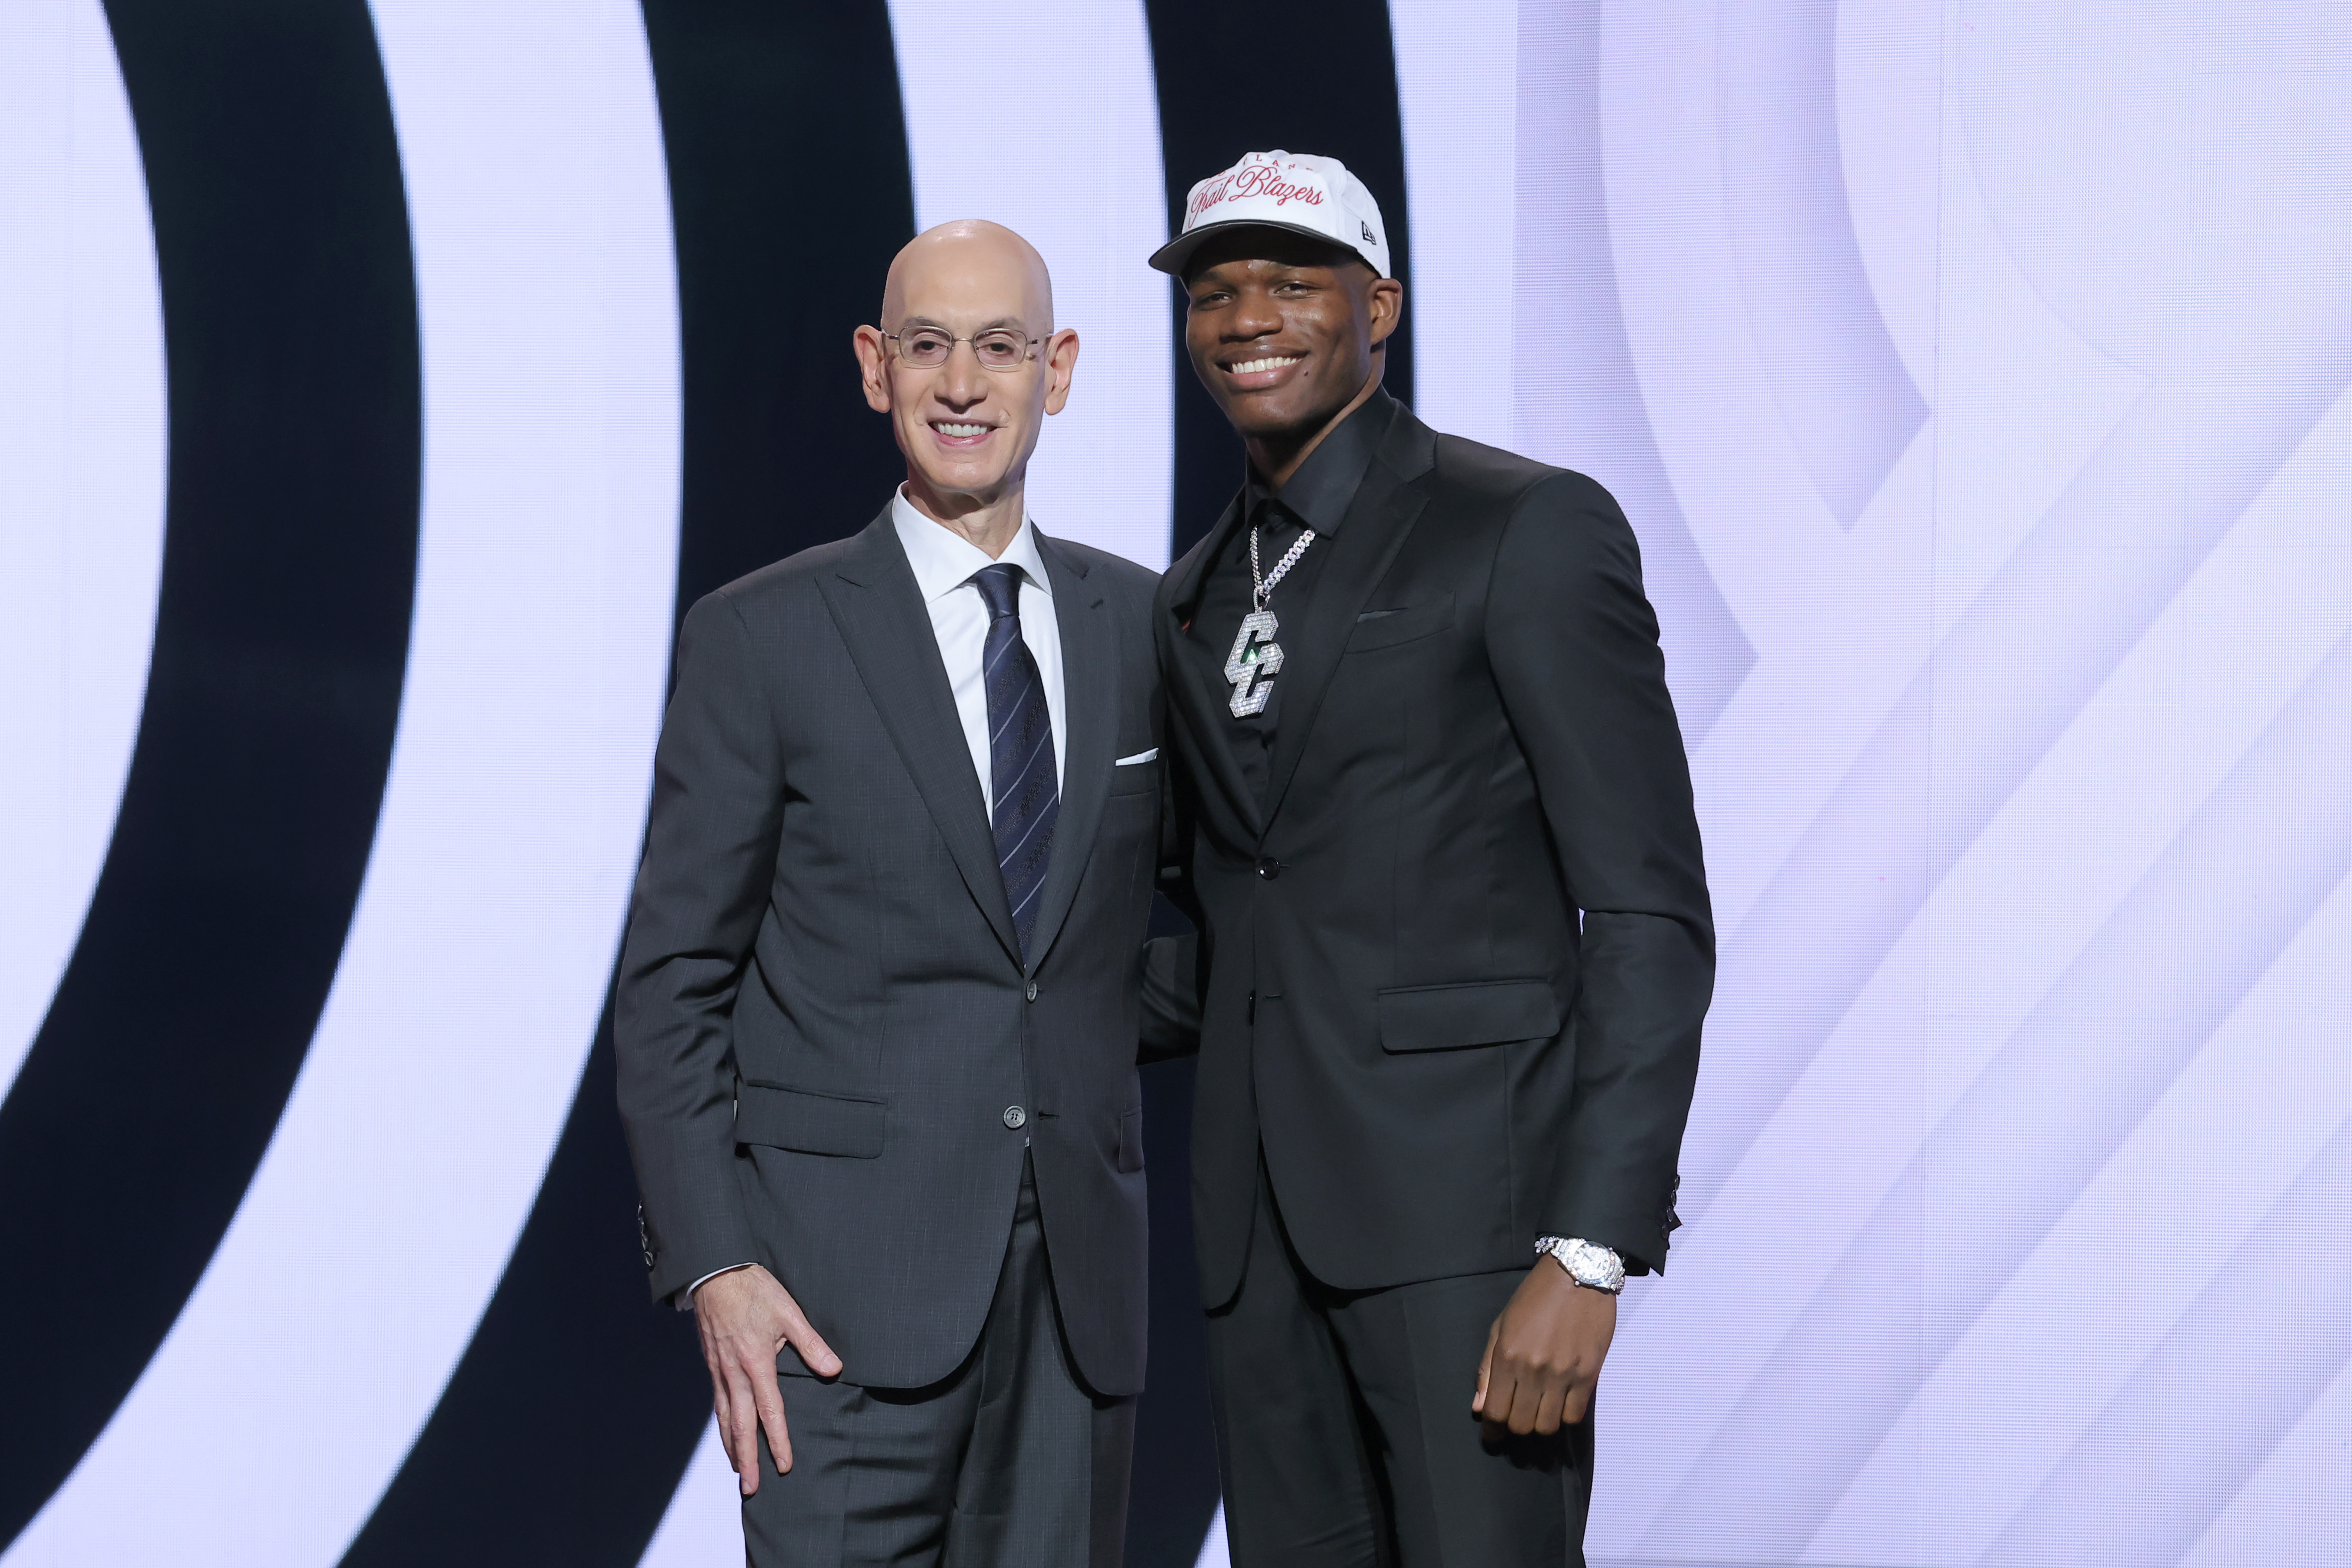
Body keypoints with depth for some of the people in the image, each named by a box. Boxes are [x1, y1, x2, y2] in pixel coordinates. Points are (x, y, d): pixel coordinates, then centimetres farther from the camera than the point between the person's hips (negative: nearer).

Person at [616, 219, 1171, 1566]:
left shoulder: (1139, 625, 10)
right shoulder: (762, 640, 0)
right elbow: (673, 979, -2)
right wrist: (712, 1265, -10)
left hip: (1082, 1271, 4)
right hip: (850, 1276, -3)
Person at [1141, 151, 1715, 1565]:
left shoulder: (1531, 530, -5)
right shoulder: (1196, 598, 18)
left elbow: (1652, 917, -10)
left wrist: (1590, 1253, -18)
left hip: (1466, 1200, -6)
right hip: (1262, 1228, 7)